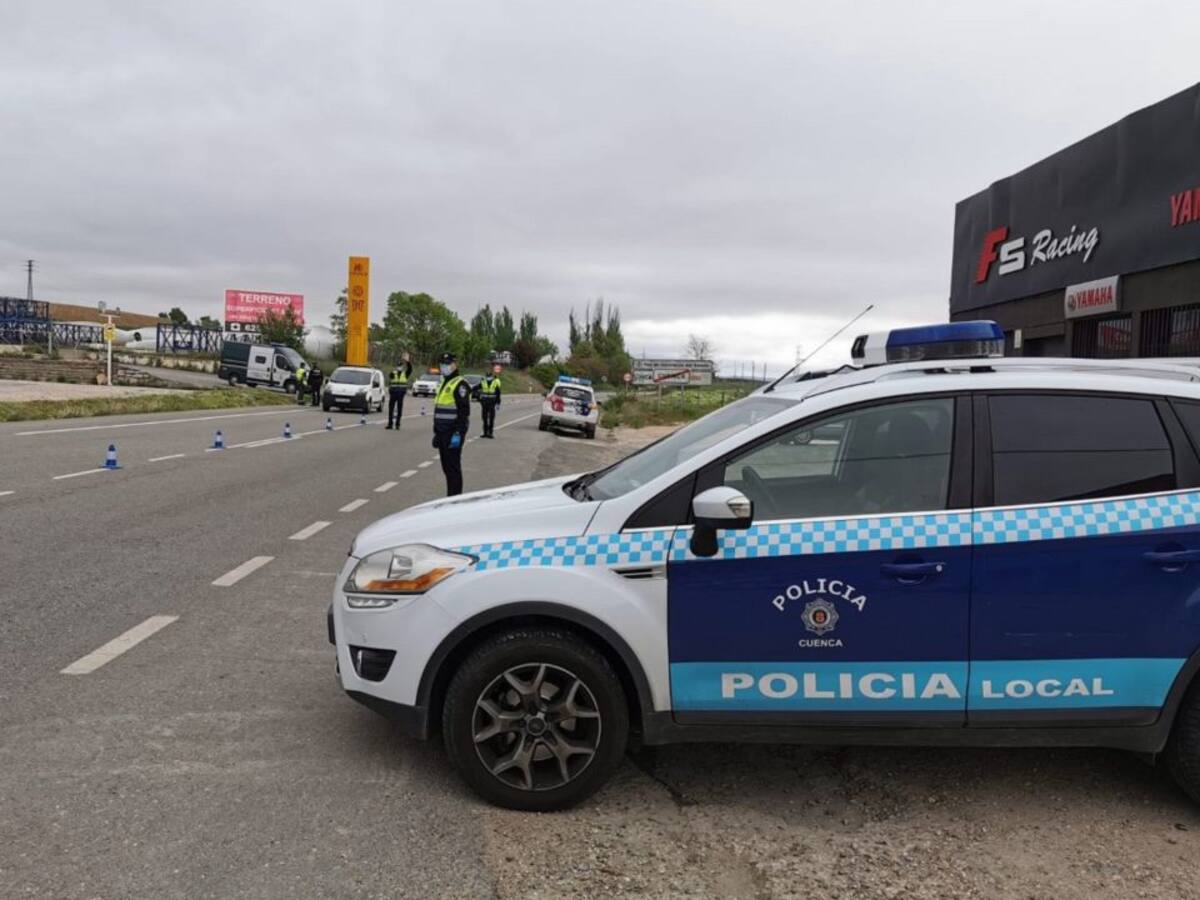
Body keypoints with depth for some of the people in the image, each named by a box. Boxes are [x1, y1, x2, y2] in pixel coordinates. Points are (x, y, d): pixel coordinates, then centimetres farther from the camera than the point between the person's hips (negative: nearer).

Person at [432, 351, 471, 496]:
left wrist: (458, 433, -24)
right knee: (446, 467, 12)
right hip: (443, 432, 9)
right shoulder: (442, 383, 19)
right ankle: (450, 496, 20)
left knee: (453, 467, -7)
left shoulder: (460, 384, -11)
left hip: (453, 433, -9)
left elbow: (464, 411, -18)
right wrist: (436, 432, 21)